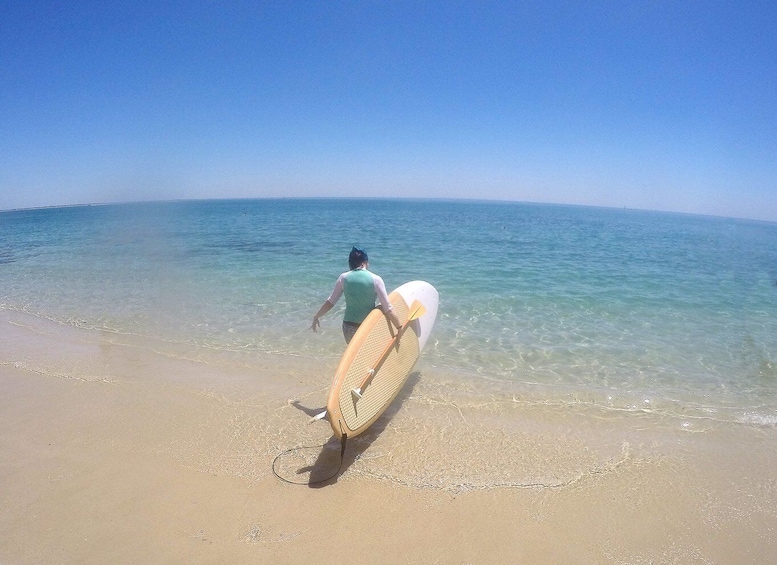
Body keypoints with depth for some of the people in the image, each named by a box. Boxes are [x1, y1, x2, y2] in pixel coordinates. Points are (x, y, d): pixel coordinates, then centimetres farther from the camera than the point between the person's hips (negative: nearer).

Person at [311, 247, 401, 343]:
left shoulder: (344, 277, -2)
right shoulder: (375, 279, -9)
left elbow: (330, 302, 3)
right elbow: (388, 309, -11)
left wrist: (316, 317, 17)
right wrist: (400, 328, -4)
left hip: (349, 326, 3)